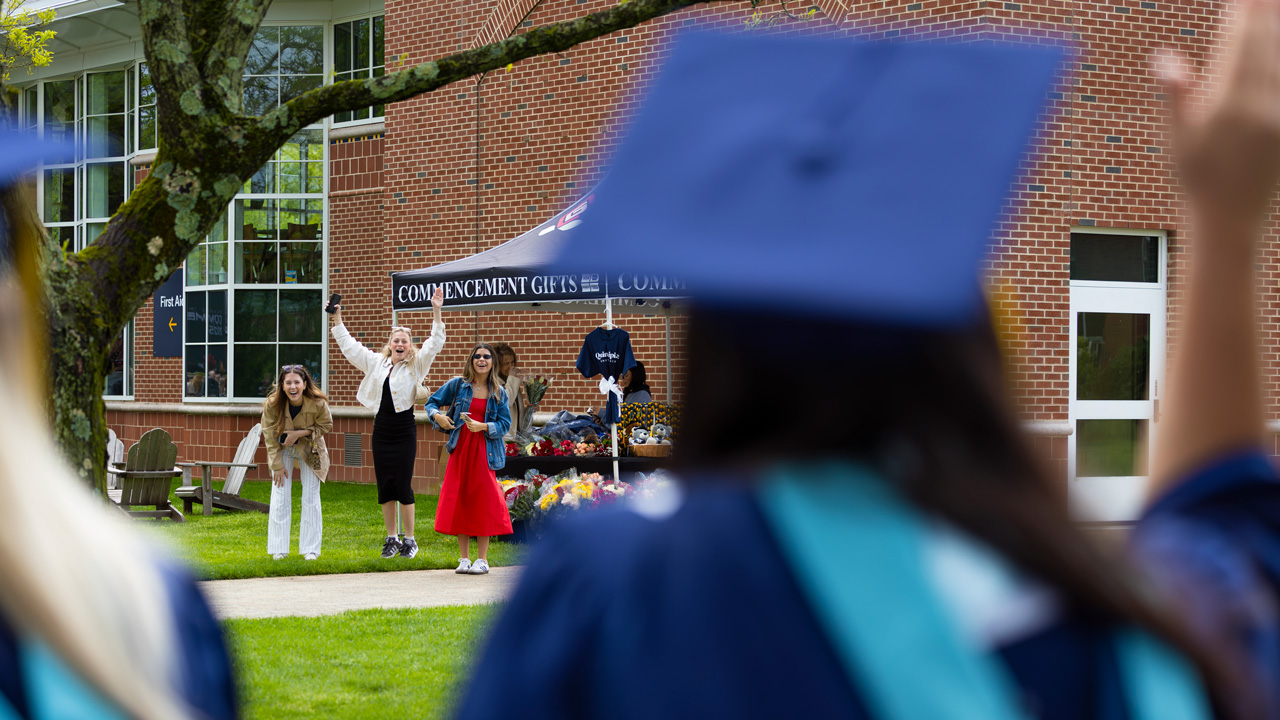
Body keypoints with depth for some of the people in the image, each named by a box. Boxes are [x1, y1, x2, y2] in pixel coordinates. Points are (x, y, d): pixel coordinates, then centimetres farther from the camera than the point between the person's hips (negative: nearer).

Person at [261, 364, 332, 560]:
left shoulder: (318, 403, -29)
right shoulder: (272, 405, -27)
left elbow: (326, 426, -10)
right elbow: (270, 435, -14)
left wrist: (299, 433, -25)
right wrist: (277, 465, -13)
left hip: (310, 450, 0)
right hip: (283, 450, 0)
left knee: (310, 498, 1)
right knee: (280, 498, -1)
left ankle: (310, 549, 10)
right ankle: (279, 549, 8)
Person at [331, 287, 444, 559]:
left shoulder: (416, 364, 0)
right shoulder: (376, 362, 11)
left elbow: (434, 344, -10)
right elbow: (349, 346, 16)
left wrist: (436, 313, -19)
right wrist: (337, 319, 13)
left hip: (405, 430, -4)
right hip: (381, 429, 4)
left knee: (403, 486, -5)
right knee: (384, 486, 6)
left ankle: (410, 540, 5)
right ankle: (391, 539, 15)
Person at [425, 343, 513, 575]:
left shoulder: (498, 393, 4)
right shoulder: (457, 385, 4)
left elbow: (505, 424, 2)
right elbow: (432, 402, 12)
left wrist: (483, 427, -15)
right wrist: (437, 416, -9)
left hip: (485, 452, -1)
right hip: (460, 449, 1)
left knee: (483, 502, -5)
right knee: (459, 501, 1)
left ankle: (482, 559, 4)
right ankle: (464, 558, 11)